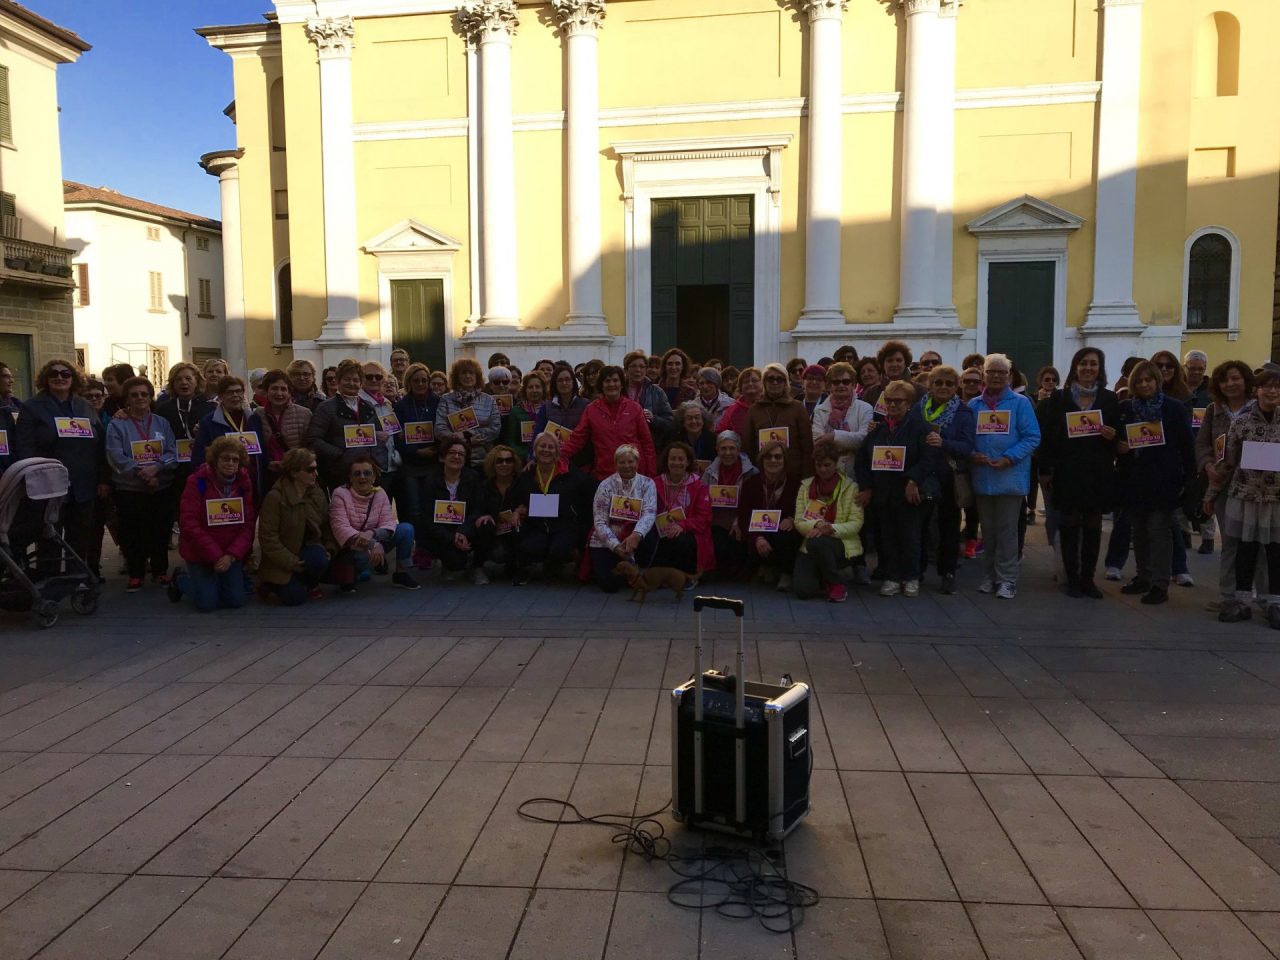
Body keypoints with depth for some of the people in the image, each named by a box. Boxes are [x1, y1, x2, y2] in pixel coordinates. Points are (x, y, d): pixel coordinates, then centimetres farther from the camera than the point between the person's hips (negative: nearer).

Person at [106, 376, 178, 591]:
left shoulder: (162, 423, 11)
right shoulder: (117, 425, 1)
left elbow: (173, 453, 1)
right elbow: (116, 457, -10)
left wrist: (156, 467, -18)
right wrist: (141, 473, -19)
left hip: (161, 488, 2)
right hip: (129, 490, -2)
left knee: (161, 531, 6)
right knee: (133, 534, 2)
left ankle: (160, 571, 19)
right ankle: (135, 575, 13)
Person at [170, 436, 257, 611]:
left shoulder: (244, 483, -3)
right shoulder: (198, 481, -14)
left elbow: (248, 525, -5)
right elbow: (189, 523, -18)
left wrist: (232, 555, -19)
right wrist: (215, 555, -20)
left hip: (231, 554, 4)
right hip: (200, 553, -3)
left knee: (236, 601, -2)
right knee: (207, 604, -6)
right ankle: (181, 578, 25)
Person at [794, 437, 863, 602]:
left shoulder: (850, 487, 0)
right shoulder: (805, 486, 7)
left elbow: (856, 523, -6)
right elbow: (799, 522, 2)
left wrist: (832, 529, -25)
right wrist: (816, 525, -21)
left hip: (841, 544, -2)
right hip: (810, 547, 2)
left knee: (817, 543, -38)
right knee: (802, 589, -23)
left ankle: (836, 585, -11)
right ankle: (824, 579, 14)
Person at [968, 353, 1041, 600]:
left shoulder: (1020, 403, -1)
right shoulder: (974, 405, 10)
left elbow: (1032, 437, -7)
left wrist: (1009, 459, -17)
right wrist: (973, 455, -11)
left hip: (1010, 476, -3)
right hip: (982, 477, 4)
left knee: (1006, 531, 0)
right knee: (988, 530, 11)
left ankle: (1007, 580, 6)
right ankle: (991, 576, 22)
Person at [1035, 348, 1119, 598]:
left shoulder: (1109, 399, 6)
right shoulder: (1058, 398, 2)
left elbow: (1118, 436, 12)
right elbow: (1047, 435, 0)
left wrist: (1112, 435, -12)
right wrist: (1044, 470, -4)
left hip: (1098, 472, 1)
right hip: (1067, 472, -1)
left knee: (1093, 526, 6)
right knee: (1069, 524, 3)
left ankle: (1088, 578, 15)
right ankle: (1072, 578, 12)